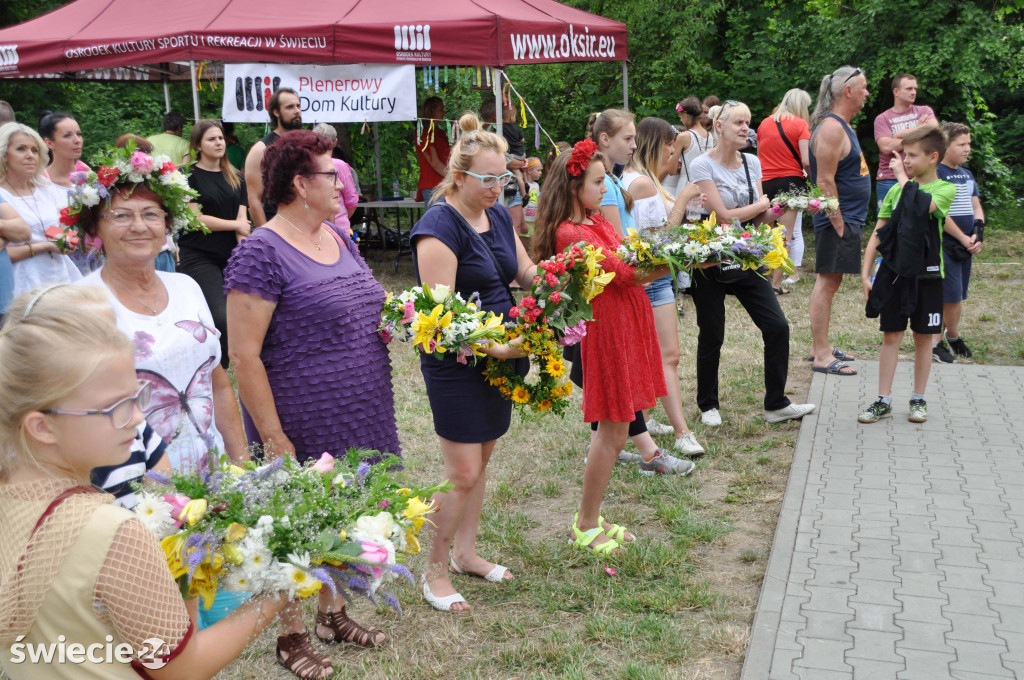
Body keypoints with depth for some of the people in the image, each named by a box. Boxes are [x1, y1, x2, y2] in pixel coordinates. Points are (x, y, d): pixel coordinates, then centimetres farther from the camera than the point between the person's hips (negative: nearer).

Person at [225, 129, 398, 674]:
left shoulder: (338, 239, 9)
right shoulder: (262, 252, -17)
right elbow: (243, 356, -19)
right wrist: (272, 438, -20)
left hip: (355, 422, 8)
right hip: (302, 425, -7)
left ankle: (333, 613, 39)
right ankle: (291, 636, 28)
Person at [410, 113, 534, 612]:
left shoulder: (498, 216, 8)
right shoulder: (439, 228, -18)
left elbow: (527, 274, 14)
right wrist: (494, 347, -28)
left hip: (499, 355, 8)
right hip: (455, 364, -8)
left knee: (482, 459, 17)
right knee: (463, 473, -4)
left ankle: (465, 552, 33)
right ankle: (435, 571, 14)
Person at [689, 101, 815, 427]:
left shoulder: (752, 163, 7)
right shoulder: (703, 166, -11)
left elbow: (760, 218, 7)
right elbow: (724, 215, -17)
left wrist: (783, 208, -13)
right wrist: (763, 203, -5)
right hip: (711, 263, -5)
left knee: (777, 326, -2)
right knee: (711, 337, 5)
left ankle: (776, 404, 10)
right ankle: (708, 406, 24)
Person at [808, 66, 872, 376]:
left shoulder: (842, 126, 17)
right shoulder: (831, 128, -16)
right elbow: (824, 181, -21)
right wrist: (838, 223, -21)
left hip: (848, 219, 10)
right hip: (838, 220, -10)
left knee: (830, 281, 14)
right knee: (827, 282, -8)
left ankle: (821, 346, 22)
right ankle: (821, 355, -5)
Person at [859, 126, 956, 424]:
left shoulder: (945, 189, -4)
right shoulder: (896, 190, 6)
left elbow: (922, 206, -26)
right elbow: (878, 234, 7)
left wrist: (903, 177, -13)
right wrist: (865, 273, 1)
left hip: (926, 275, -2)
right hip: (894, 273, 2)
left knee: (923, 337, 8)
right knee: (891, 335, 4)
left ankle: (918, 399, 20)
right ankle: (884, 401, 10)